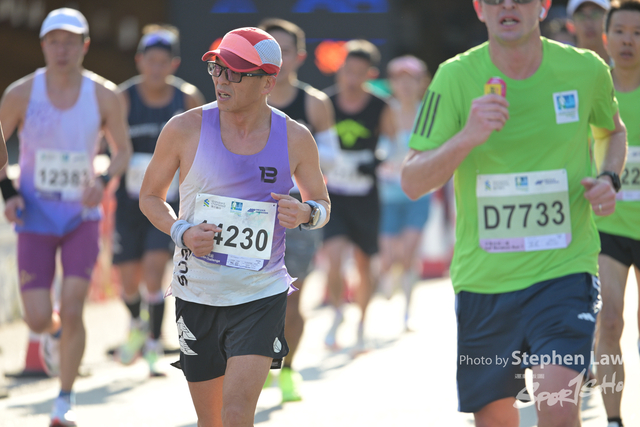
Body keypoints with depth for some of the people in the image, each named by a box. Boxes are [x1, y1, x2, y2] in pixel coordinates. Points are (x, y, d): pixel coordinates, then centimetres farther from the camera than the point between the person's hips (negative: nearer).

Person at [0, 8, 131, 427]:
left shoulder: (105, 97, -8)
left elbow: (123, 150, 6)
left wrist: (103, 181, -14)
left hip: (82, 217, 0)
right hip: (35, 220, 0)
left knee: (72, 312, -11)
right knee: (38, 319, -5)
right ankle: (54, 333, 35)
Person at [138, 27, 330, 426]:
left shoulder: (295, 138, -3)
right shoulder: (185, 129, -5)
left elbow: (322, 205, 12)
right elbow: (150, 196, 8)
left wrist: (304, 213, -12)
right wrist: (181, 231, -13)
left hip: (262, 295, -1)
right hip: (197, 294, 1)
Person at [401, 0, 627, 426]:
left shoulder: (587, 70, -2)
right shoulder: (456, 78, -7)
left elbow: (614, 130, 21)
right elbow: (412, 183, -11)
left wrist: (608, 178, 0)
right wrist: (467, 137, -28)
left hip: (565, 268, -1)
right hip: (483, 277, 1)